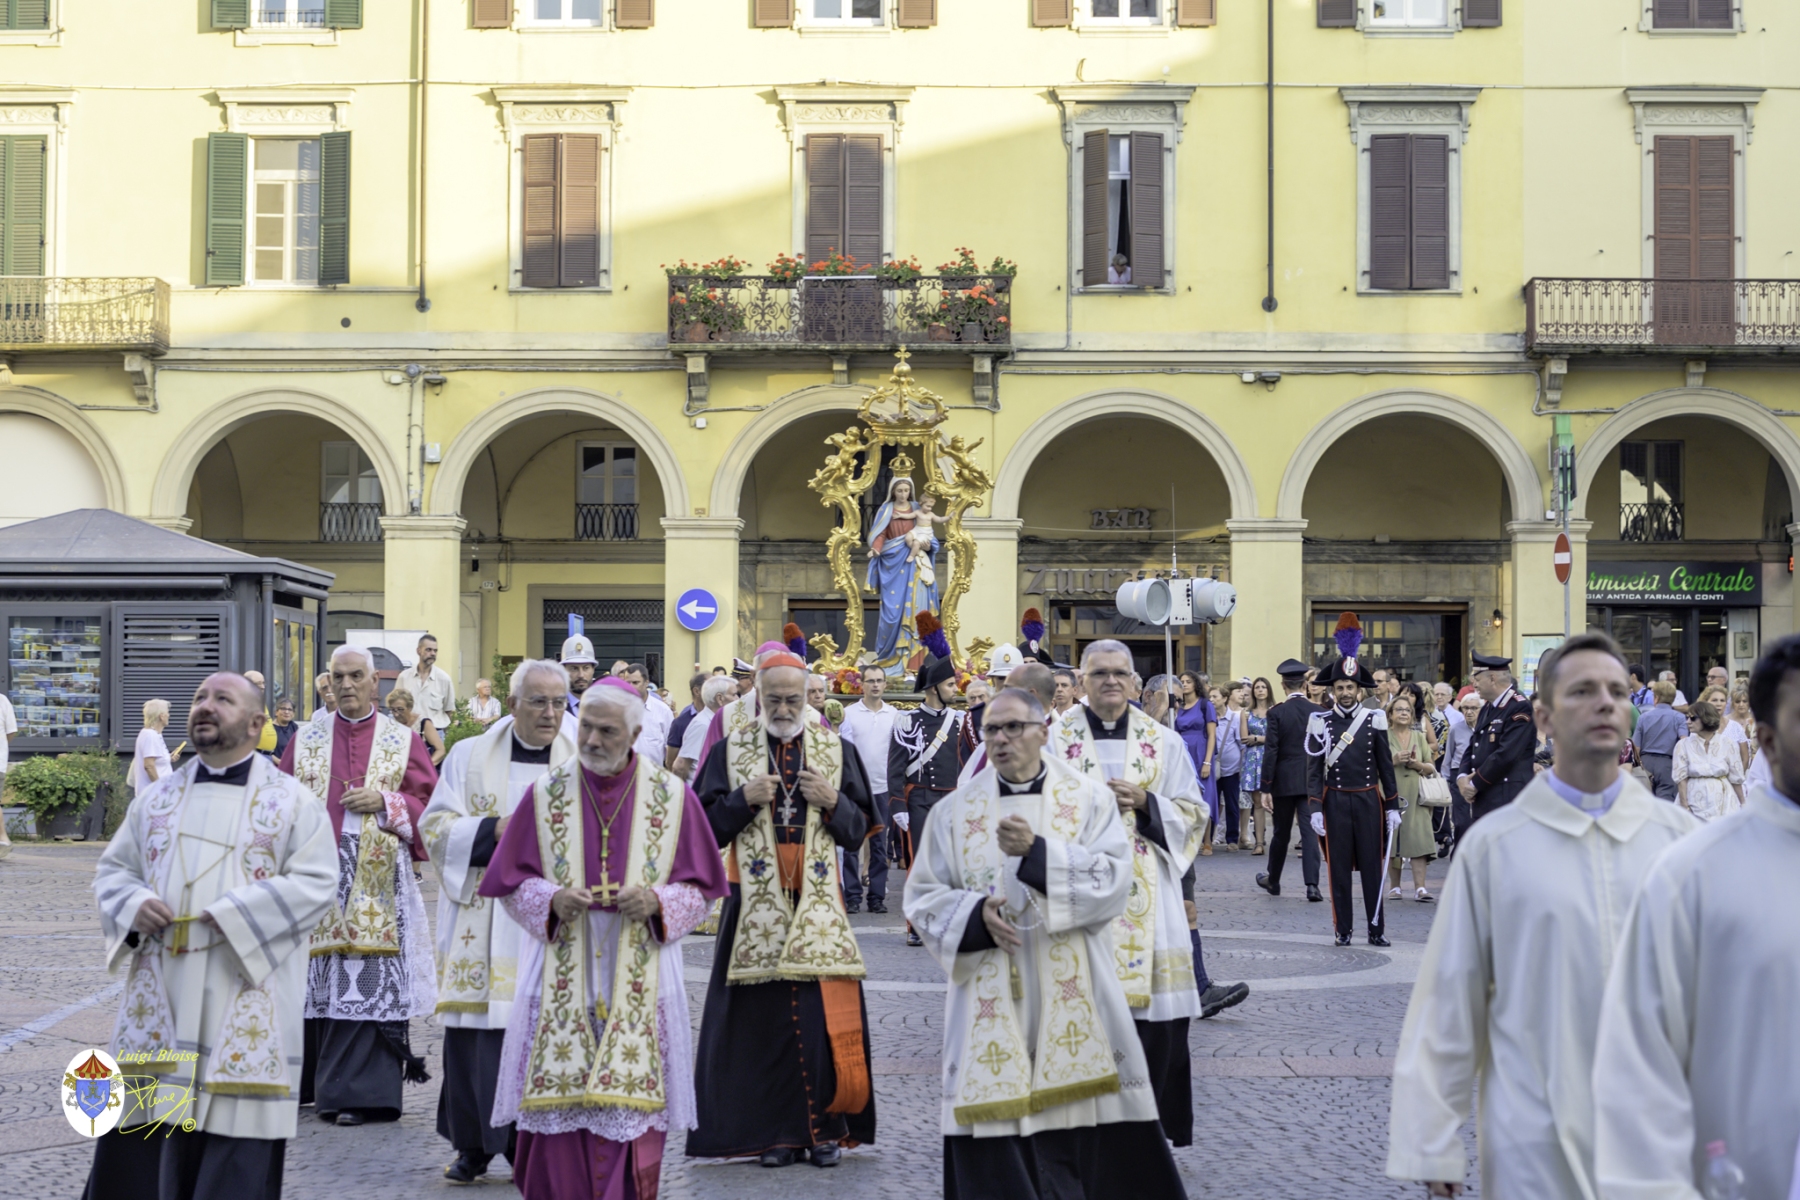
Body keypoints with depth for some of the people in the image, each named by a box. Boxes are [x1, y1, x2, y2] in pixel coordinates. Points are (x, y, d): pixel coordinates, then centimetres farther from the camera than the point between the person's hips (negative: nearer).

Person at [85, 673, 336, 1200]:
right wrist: (134, 904, -6)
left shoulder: (292, 801, 1)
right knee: (142, 1132, 3)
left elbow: (316, 880, -7)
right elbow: (112, 869, 16)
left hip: (244, 997, -4)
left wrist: (235, 914, -17)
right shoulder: (157, 796, 14)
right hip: (160, 992, 4)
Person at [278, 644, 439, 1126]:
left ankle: (353, 1092, -2)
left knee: (370, 982, -6)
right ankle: (302, 1082, 14)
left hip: (378, 883, -2)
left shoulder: (404, 742, 8)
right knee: (312, 979, 1)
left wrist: (385, 803, -11)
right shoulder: (305, 741, 13)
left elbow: (428, 806, 4)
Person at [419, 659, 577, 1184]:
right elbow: (435, 826, 2)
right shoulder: (470, 756, 8)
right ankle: (473, 1145, 14)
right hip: (481, 919, 0)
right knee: (473, 1032, 0)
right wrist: (495, 830, -12)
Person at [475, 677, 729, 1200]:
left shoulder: (673, 796, 2)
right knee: (560, 1103, -3)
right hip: (561, 975, 0)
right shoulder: (546, 792, 4)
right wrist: (550, 900, -13)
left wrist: (657, 901, -13)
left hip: (638, 976, 0)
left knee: (631, 1107, -3)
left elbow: (701, 887, 6)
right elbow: (510, 882, 7)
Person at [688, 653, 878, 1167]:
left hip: (819, 902, 0)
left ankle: (826, 1125, 8)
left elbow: (859, 828, 8)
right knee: (762, 1014, -1)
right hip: (756, 901, 0)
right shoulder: (731, 750, 6)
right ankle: (774, 1128, 8)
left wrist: (833, 802, -11)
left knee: (825, 1013, -3)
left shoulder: (835, 751, 8)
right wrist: (744, 798, -13)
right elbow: (705, 826, 3)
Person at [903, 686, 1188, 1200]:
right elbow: (923, 897, 6)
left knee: (1083, 1132, -2)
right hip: (991, 1004, 1)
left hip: (1073, 1001, -1)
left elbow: (1113, 883, -9)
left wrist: (1037, 852, -19)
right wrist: (976, 913, -13)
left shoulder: (1089, 800, 3)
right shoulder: (955, 811, 7)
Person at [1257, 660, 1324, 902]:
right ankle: (1312, 884, -12)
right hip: (1312, 780, 1)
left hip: (1284, 781, -1)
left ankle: (1273, 880, 29)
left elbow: (1270, 751, -9)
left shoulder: (1276, 713, -7)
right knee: (1310, 831, -2)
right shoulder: (1318, 712, -1)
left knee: (1281, 833, 13)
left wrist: (1266, 787, -6)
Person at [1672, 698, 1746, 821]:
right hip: (1695, 806, 0)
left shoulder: (1727, 744, 3)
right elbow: (1681, 779, -3)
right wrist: (1685, 807, -12)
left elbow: (1736, 779, 6)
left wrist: (1743, 805, 6)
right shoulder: (1683, 745, 2)